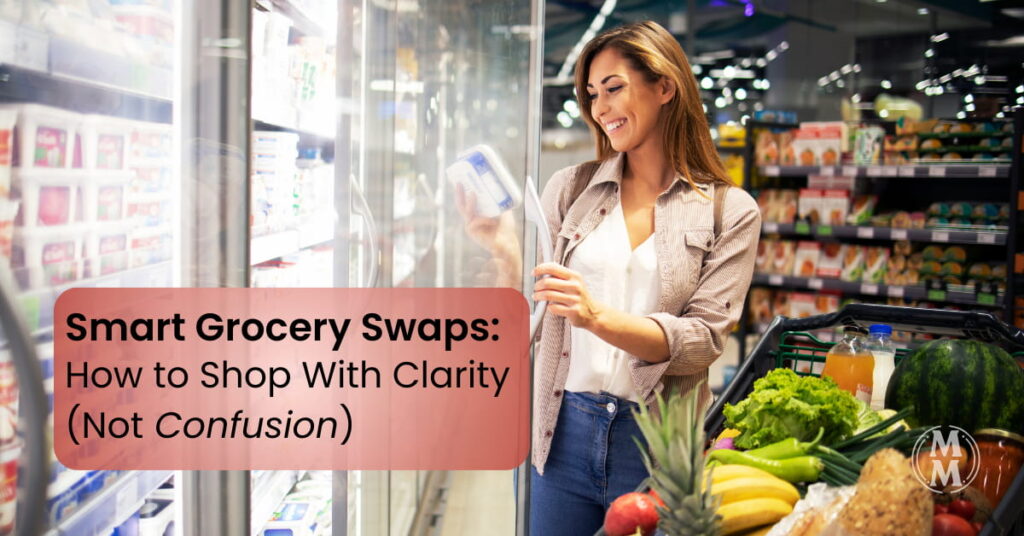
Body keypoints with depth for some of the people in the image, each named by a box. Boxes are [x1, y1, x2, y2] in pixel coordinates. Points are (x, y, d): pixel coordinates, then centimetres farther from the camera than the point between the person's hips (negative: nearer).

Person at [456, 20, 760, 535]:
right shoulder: (569, 188, 5)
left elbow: (703, 340, -8)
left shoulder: (731, 212, -1)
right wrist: (506, 256, -16)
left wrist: (598, 317, -23)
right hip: (562, 429, 2)